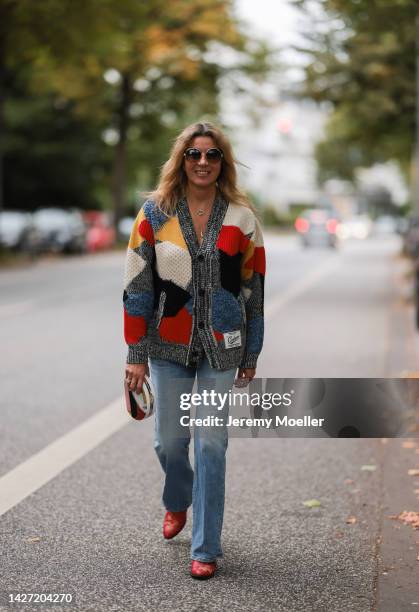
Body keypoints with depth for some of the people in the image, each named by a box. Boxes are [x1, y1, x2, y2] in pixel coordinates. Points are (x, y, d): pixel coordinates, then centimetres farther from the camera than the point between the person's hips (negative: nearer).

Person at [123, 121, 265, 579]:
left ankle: (206, 548, 9)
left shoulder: (242, 218, 0)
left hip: (221, 348, -1)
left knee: (211, 445, -2)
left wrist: (251, 355, 6)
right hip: (168, 346, 1)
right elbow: (137, 285, -2)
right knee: (169, 439, 10)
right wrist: (135, 354, -4)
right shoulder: (155, 213, -2)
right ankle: (177, 502, 44)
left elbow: (254, 288, 5)